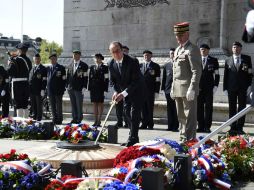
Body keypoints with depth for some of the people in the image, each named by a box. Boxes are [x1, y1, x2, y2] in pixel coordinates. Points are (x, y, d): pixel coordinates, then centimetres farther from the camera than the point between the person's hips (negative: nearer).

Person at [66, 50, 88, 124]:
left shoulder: (84, 65, -2)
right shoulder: (70, 65, 14)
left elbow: (85, 77, -6)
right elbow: (68, 76, 17)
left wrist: (84, 87, -12)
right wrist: (67, 86, 10)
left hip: (79, 89, -5)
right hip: (71, 88, 5)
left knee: (79, 105, -2)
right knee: (73, 105, 8)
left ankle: (79, 119, 5)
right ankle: (74, 118, 15)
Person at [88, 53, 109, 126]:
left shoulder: (105, 68, 0)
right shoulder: (92, 67, 13)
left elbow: (106, 79, -4)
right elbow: (90, 78, 12)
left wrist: (105, 89, -11)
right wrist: (89, 88, 5)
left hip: (101, 88, -4)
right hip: (93, 88, 4)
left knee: (100, 104, -1)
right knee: (95, 104, 6)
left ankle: (99, 121, 1)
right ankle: (95, 121, 10)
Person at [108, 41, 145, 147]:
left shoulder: (133, 62, -26)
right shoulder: (111, 64, -8)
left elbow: (136, 81, -27)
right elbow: (113, 80, 4)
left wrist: (124, 93, -33)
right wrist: (116, 92, -15)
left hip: (137, 90, -6)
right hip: (124, 91, 6)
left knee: (135, 113, -13)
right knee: (127, 112, 8)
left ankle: (132, 139, -10)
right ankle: (134, 138, 19)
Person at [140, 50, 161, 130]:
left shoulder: (155, 66, 3)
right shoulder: (140, 66, 15)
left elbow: (158, 80, -2)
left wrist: (156, 91, -9)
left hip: (150, 90, -3)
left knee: (150, 108, -1)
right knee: (143, 108, 4)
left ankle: (150, 125, 6)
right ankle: (144, 124, 9)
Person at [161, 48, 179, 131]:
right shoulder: (166, 65, 14)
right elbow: (164, 77, 13)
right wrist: (163, 88, 5)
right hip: (168, 90, 3)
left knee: (176, 109, -3)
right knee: (169, 108, 6)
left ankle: (175, 126, 0)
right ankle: (170, 126, 11)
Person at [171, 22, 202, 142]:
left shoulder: (192, 50, -8)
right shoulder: (177, 50, 19)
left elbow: (197, 71, -15)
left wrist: (192, 89, -21)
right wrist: (173, 88, 17)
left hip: (187, 90, -9)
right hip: (178, 90, 9)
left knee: (190, 117, -3)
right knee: (181, 117, 14)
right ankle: (183, 139, 22)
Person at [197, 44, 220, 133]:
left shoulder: (213, 61, 7)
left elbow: (216, 74, 4)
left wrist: (215, 86, -5)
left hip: (209, 88, -2)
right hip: (198, 88, 2)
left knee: (208, 107, -2)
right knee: (199, 107, 1)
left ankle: (207, 127, 0)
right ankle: (200, 126, 7)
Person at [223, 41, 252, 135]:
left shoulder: (247, 59, 7)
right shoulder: (228, 61, 9)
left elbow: (250, 73, 4)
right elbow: (225, 75, 8)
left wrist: (249, 86, -4)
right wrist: (225, 88, 2)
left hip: (243, 88, -1)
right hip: (231, 88, 1)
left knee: (242, 107, 1)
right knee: (232, 108, 3)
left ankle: (239, 128, 5)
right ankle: (233, 128, 9)